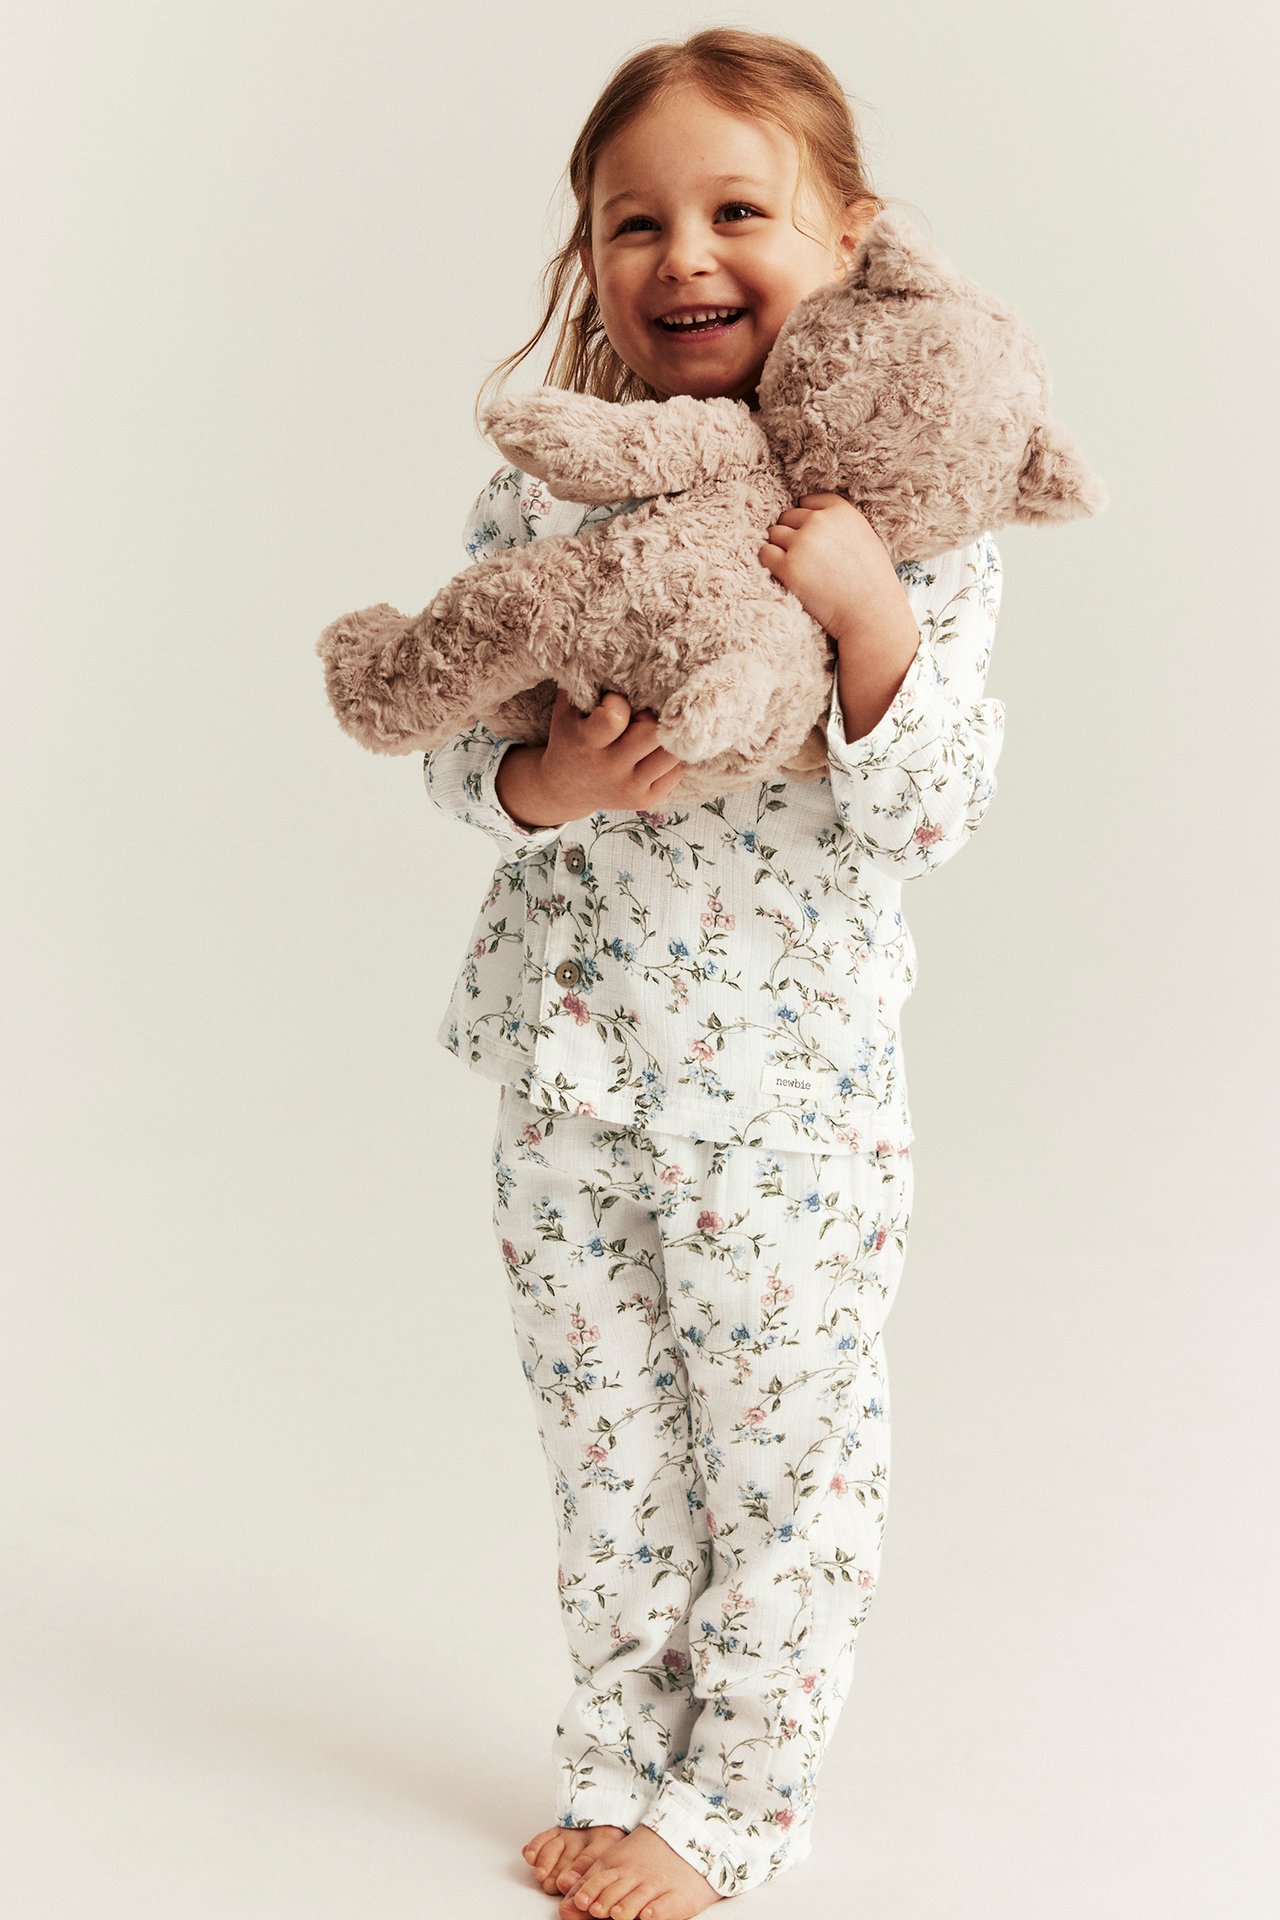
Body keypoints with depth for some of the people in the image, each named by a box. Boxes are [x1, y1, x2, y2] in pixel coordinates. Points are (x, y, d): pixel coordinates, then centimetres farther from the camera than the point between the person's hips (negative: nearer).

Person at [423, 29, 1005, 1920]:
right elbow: (456, 745, 1)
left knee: (789, 1450, 11)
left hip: (786, 1070, -3)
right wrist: (549, 782, -21)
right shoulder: (546, 487, -3)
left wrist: (869, 613, -30)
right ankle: (621, 1765, 38)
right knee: (605, 1441, 18)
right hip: (569, 1051, 3)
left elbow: (926, 817, -15)